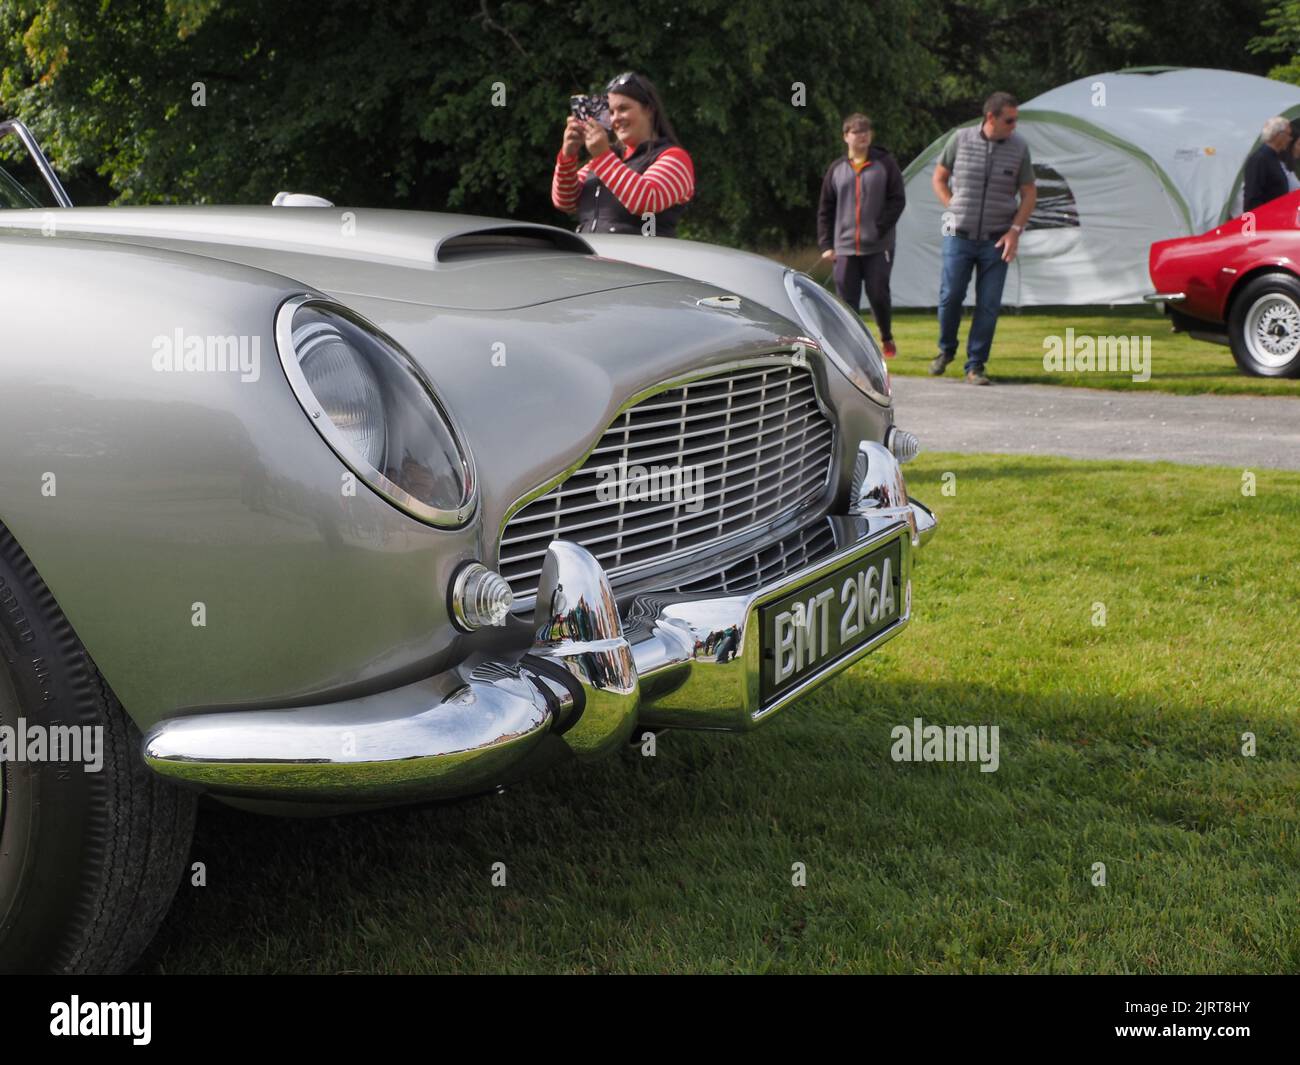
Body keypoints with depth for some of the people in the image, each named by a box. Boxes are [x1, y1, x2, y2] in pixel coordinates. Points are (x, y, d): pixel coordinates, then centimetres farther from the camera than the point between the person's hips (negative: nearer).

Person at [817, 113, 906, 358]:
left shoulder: (885, 164, 2)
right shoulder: (836, 169, 8)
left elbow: (897, 200, -1)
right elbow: (825, 210, 10)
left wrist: (880, 228, -11)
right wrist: (826, 244, 3)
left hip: (878, 248, -2)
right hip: (845, 248, 2)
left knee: (878, 295, -4)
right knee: (847, 300, 0)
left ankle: (887, 338, 21)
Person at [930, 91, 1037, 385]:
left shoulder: (1018, 147, 0)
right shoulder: (961, 140, -2)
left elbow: (1029, 194, 5)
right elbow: (939, 178, 10)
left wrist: (1015, 230, -6)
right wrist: (953, 210, 0)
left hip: (996, 240, 1)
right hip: (959, 236, -1)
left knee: (989, 305, -1)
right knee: (950, 295, -1)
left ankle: (975, 365, 8)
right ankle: (946, 350, 25)